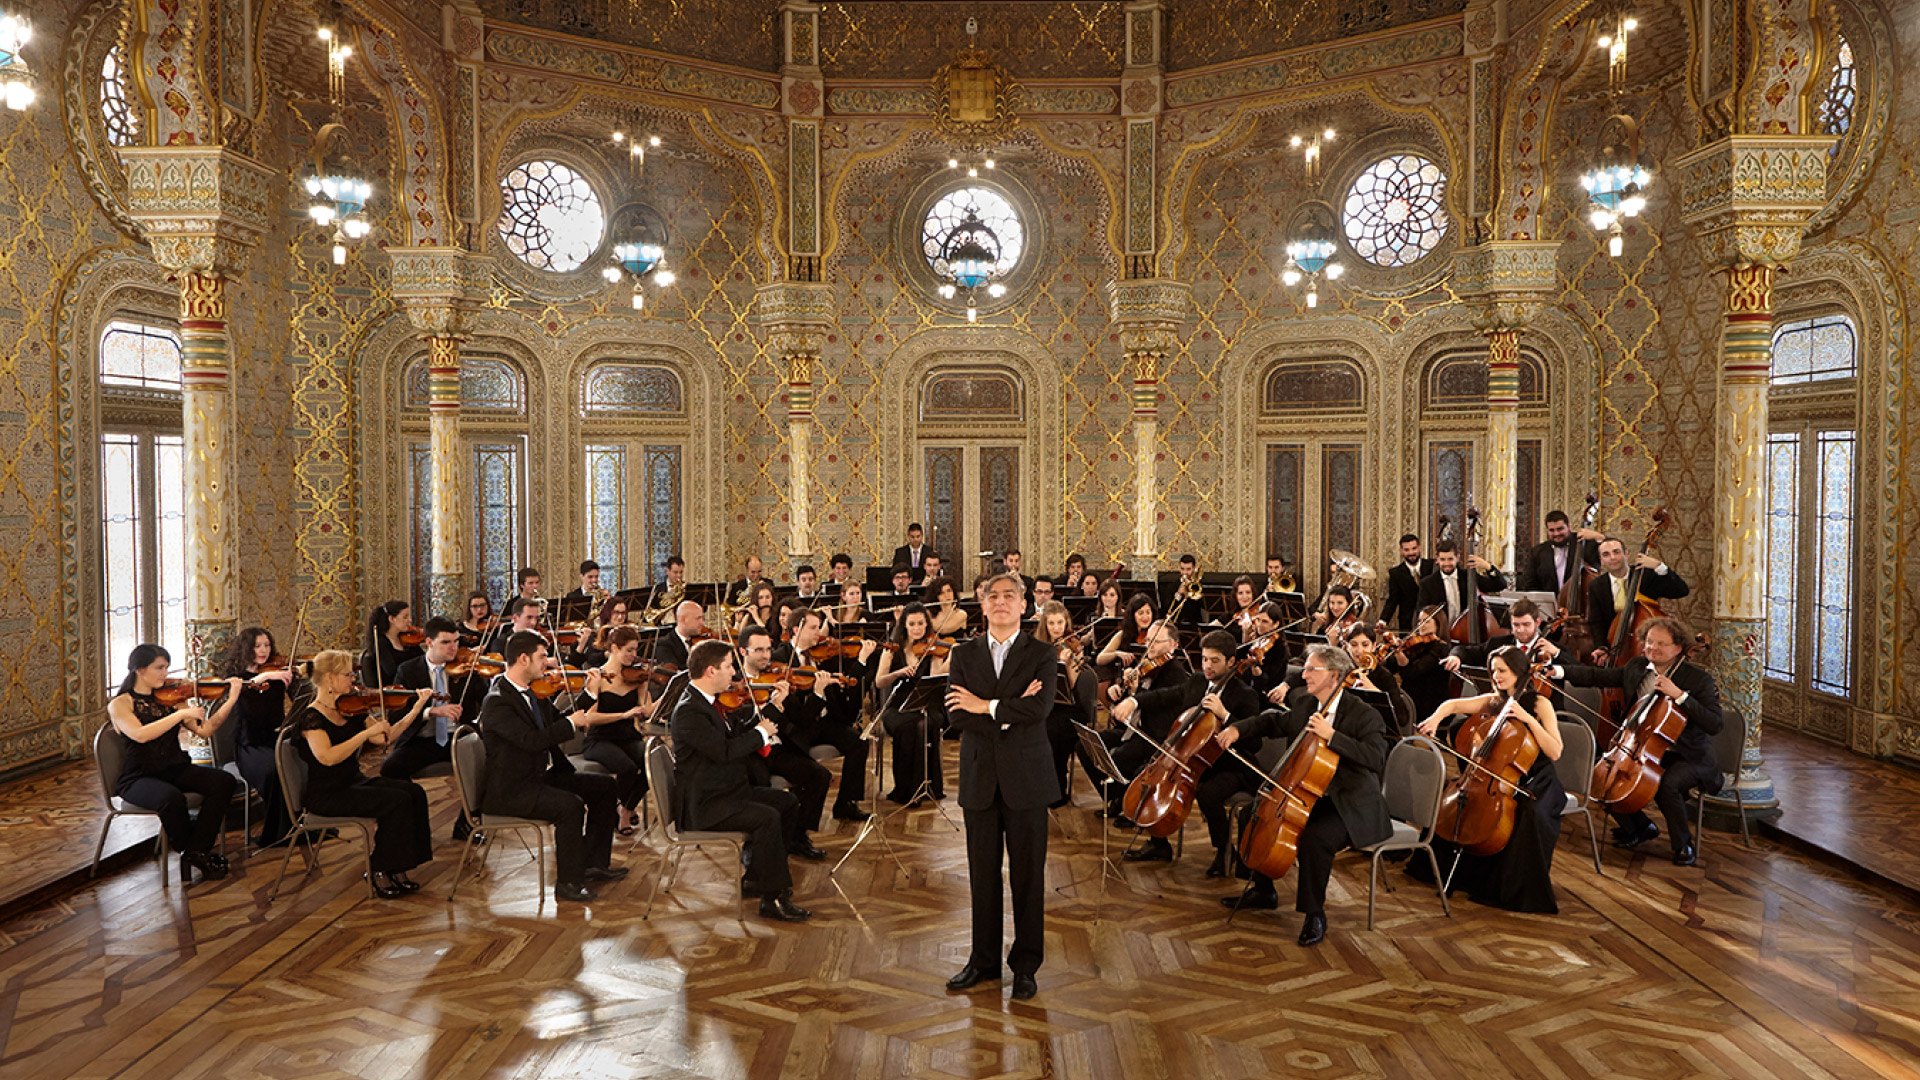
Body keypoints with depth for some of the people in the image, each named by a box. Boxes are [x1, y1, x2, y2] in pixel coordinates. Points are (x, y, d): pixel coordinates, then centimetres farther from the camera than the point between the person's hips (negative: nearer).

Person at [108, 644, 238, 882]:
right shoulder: (120, 704, -3)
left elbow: (204, 730, 3)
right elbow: (140, 734, -24)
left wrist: (231, 700, -7)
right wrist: (183, 713, -26)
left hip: (174, 769, 5)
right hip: (139, 777, -5)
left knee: (223, 781, -21)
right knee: (171, 797, -37)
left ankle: (195, 852, -15)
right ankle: (194, 851, -11)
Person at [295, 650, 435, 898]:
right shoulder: (311, 717, -13)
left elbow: (384, 737, 8)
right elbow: (327, 757, -28)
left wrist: (417, 708, 2)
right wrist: (367, 732, -27)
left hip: (354, 782, 8)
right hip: (326, 794, -8)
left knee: (414, 792, -14)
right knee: (397, 801, -24)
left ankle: (396, 869, -7)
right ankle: (380, 873, -9)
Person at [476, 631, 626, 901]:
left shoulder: (534, 691, 10)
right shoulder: (497, 702, -20)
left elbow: (558, 724, 17)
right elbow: (532, 740, -31)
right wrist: (572, 722, -21)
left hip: (543, 775, 10)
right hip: (510, 790, -10)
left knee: (604, 786, 6)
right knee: (570, 805, -30)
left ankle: (595, 863, 12)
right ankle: (568, 882, -15)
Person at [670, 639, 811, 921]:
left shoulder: (707, 700, 11)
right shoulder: (688, 711, -21)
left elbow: (730, 740, 14)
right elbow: (724, 751, -31)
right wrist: (761, 733, -15)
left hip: (726, 790, 11)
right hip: (702, 805, -11)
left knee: (785, 801, 11)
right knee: (767, 817, -25)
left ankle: (756, 878, 16)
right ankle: (772, 898, -16)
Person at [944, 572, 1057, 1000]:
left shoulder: (1041, 654, 1)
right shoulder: (964, 654, 7)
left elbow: (1040, 708, -16)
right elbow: (957, 714, -7)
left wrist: (987, 706, -12)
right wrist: (1010, 712, -15)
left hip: (1026, 778, -2)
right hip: (979, 778, 2)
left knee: (1028, 875, 5)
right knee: (983, 874, 11)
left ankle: (1025, 964, 17)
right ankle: (984, 959, 24)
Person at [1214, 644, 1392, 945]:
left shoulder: (1364, 714, -17)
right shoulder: (1304, 705, 5)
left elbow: (1376, 758, -31)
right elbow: (1274, 722, 23)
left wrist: (1331, 735, -35)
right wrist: (1239, 728, 8)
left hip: (1352, 807, -8)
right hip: (1310, 797, 8)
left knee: (1315, 837, -33)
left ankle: (1315, 915, -12)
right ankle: (1263, 892, 25)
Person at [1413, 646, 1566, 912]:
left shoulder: (1540, 704, -7)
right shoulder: (1493, 701, 7)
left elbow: (1555, 752, -16)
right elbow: (1453, 705, -1)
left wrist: (1528, 719, -24)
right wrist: (1436, 717, -22)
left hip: (1536, 780, -5)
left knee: (1533, 813, -36)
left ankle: (1525, 888, -21)